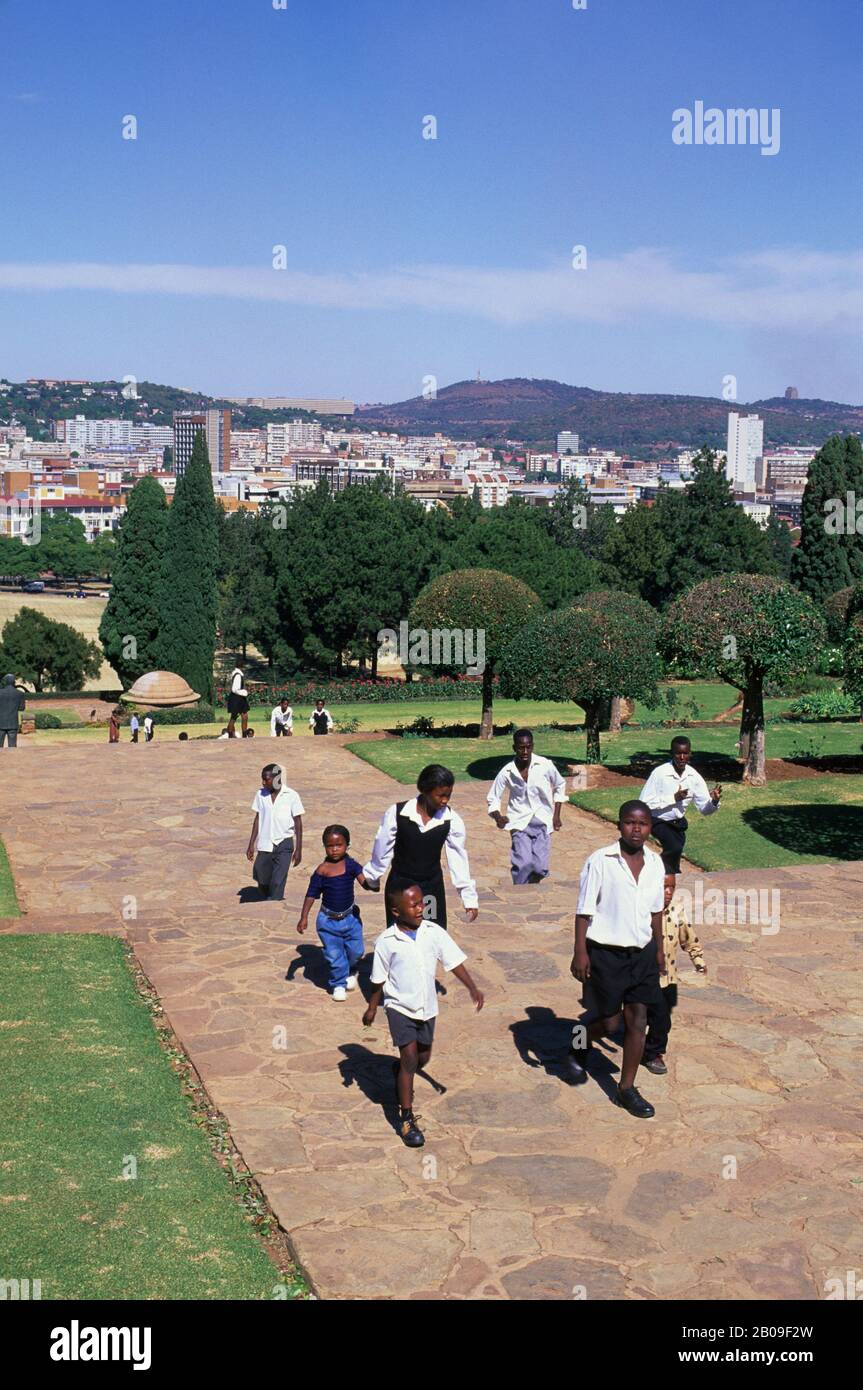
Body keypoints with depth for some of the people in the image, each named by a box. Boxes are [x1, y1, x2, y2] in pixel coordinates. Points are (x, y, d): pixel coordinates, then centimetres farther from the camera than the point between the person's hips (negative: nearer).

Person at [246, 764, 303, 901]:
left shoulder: (291, 796, -9)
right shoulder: (261, 795, 0)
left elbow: (298, 823, -4)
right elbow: (257, 819, 9)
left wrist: (298, 849, -5)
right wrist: (251, 844, 8)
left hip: (284, 845, -4)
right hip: (265, 845, 4)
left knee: (278, 882, -8)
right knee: (262, 881, 10)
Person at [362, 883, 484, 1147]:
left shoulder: (434, 932, -8)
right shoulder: (387, 942, -15)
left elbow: (454, 961, -5)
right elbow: (379, 978, -3)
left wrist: (472, 988, -16)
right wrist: (372, 1007, 5)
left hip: (426, 1006, 4)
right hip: (400, 1007, -4)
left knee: (423, 1058, 18)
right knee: (410, 1058, -9)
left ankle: (400, 1077, 52)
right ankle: (406, 1119, 1)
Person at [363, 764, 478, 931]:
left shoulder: (451, 820, -12)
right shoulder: (397, 813, -19)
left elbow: (458, 858, -5)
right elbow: (382, 850, -6)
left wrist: (469, 897, -4)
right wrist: (370, 878, 7)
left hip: (432, 886, 2)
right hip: (400, 886, -2)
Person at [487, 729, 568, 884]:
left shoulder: (545, 766, -7)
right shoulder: (507, 772, -7)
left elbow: (560, 785, 11)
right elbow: (493, 798, 5)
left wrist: (556, 815, 7)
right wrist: (498, 817, -13)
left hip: (542, 822, 1)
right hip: (520, 823, -1)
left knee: (540, 867, -9)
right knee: (523, 864, -20)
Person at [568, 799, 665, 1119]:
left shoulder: (655, 863, 2)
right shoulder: (600, 861, -14)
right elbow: (584, 910, -11)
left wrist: (659, 949, 17)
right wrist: (580, 952, -14)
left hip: (642, 953, 5)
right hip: (606, 952, -5)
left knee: (637, 1020, 4)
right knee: (610, 1022, 4)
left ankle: (626, 1089, 16)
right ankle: (579, 1047, 36)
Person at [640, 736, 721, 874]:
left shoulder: (694, 777, -11)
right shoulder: (659, 773, -24)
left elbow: (705, 809, -7)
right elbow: (644, 803, -26)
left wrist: (714, 801, -30)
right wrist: (673, 798, -30)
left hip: (679, 822, 5)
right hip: (659, 821, -5)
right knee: (675, 848, -28)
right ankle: (674, 877, 1)